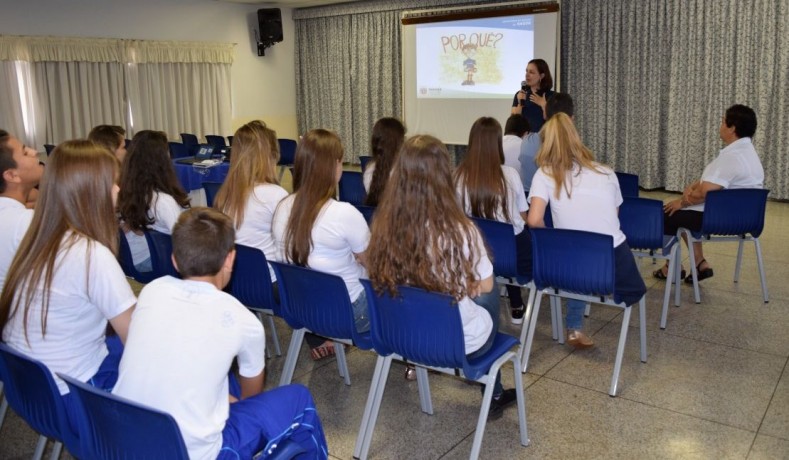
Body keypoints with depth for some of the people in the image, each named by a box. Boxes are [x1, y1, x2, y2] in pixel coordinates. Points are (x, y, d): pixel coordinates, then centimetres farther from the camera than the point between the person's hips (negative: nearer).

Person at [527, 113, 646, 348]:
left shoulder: (545, 174, 3)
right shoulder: (606, 172, 11)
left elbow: (534, 221, -10)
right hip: (613, 257, 1)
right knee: (633, 290, 32)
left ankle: (575, 328, 24)